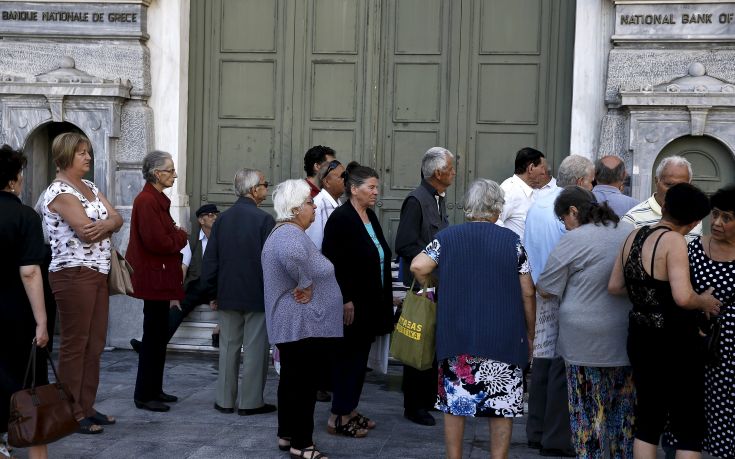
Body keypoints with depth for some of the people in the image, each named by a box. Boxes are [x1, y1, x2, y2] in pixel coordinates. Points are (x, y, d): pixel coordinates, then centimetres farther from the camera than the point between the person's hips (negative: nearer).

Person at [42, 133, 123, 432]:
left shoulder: (90, 188, 16)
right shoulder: (59, 191, -12)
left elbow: (117, 219, 6)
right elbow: (85, 231, -20)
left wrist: (103, 225, -16)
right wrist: (108, 224, -1)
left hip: (98, 274, 9)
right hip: (73, 275, -9)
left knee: (95, 345, 12)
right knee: (74, 345, -3)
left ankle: (86, 407, 21)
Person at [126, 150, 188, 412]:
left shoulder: (156, 200, 15)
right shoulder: (146, 201, -17)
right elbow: (157, 242, -23)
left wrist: (177, 236, 2)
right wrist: (181, 236, -8)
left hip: (159, 279, 10)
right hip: (154, 279, -10)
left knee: (158, 335, 15)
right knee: (153, 336, -4)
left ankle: (154, 390, 24)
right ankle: (144, 396, 2)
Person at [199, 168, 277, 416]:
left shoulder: (222, 219, 3)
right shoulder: (264, 219, -13)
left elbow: (210, 259, 7)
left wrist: (212, 292, 15)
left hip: (228, 295, 5)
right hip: (257, 295, -5)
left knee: (228, 347, 12)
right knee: (255, 349, 3)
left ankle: (225, 400, 16)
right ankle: (250, 401, 7)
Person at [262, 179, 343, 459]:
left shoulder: (286, 232, 16)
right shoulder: (291, 235, -20)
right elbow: (293, 256, -42)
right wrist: (306, 286, -28)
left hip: (290, 326, 11)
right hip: (304, 326, -11)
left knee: (292, 380, 17)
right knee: (304, 384, -4)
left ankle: (286, 435, 26)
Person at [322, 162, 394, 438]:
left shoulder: (370, 217, 11)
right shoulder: (341, 218, -14)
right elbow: (333, 263, -18)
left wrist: (384, 299, 13)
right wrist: (345, 301, -20)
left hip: (370, 304, 8)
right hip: (351, 304, -8)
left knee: (359, 357, 13)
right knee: (348, 357, -1)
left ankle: (350, 410, 23)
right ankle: (338, 418, 8)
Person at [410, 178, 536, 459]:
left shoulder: (447, 237, 2)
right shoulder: (512, 241, -1)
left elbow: (418, 267, -11)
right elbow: (527, 293, -1)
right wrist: (529, 335, 10)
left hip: (456, 338, 2)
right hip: (504, 339, -1)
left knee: (454, 402, 12)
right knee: (502, 407, 6)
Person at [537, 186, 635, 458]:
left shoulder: (574, 240, -12)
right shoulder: (630, 232, 5)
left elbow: (546, 290, -6)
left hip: (586, 342, -5)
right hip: (626, 340, 5)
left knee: (588, 408, 4)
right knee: (624, 406, 14)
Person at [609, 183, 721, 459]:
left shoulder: (634, 236, 4)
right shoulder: (674, 241, -18)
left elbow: (614, 286, 11)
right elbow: (683, 297, -28)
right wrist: (705, 302, -8)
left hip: (640, 339, 7)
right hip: (675, 342, -7)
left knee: (647, 418, 18)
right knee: (688, 426, 4)